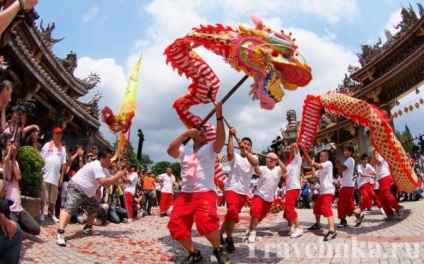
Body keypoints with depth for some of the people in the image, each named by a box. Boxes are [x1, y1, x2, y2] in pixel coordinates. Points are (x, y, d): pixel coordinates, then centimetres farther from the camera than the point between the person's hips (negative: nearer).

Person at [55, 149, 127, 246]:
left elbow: (113, 181, 12)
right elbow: (104, 182, -35)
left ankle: (88, 228, 29)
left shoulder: (104, 169, 9)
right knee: (69, 208, -24)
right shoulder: (96, 166, -24)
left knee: (94, 208, 17)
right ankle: (60, 233, -34)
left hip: (87, 192, 11)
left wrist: (120, 177, -5)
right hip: (76, 188, -11)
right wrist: (117, 176, -28)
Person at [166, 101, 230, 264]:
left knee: (206, 220, -30)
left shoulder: (210, 149, 5)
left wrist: (219, 117, -23)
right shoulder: (185, 150, 12)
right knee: (175, 225, -1)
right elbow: (170, 151, -7)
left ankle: (218, 250, -2)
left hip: (205, 193, -4)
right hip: (185, 194, 5)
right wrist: (184, 134, -13)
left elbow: (220, 140, -15)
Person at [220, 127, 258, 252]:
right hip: (232, 189, -5)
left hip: (244, 193, 5)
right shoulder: (235, 157, 1)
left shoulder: (253, 157, 9)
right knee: (232, 212, -26)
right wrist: (231, 135, -23)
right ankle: (229, 239, -10)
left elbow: (255, 163, -16)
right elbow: (230, 152, -24)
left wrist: (245, 151, -21)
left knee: (231, 214, 15)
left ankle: (220, 233, 35)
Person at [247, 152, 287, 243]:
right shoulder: (263, 168, -8)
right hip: (259, 195, -4)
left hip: (270, 198, 4)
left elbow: (285, 171, -22)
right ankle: (252, 233, -16)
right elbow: (257, 170, -29)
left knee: (262, 215, 16)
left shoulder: (278, 169, -1)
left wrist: (278, 160, -31)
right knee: (255, 212, -25)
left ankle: (251, 228, 38)